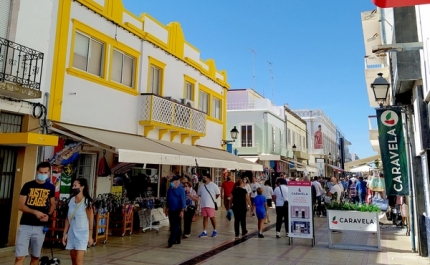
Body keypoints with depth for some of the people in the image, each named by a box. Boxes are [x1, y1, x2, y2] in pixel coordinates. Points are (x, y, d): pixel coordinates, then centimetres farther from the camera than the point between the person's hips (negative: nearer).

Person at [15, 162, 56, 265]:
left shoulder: (51, 187, 5)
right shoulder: (28, 185, -3)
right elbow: (21, 206, -5)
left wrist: (48, 215, -4)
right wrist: (35, 212, -21)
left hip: (41, 226, 2)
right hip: (25, 225, -2)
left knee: (35, 257, 13)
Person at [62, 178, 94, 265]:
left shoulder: (87, 202, -12)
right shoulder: (71, 200, 2)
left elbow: (90, 220, -8)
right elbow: (68, 218, 8)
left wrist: (90, 236, -7)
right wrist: (65, 233, 7)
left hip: (82, 233, -5)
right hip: (71, 233, 5)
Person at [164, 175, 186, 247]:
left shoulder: (181, 190, -10)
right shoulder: (170, 189, 6)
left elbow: (183, 200, -13)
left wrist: (182, 211, -19)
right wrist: (166, 209, 17)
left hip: (177, 211, -6)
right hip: (171, 210, 6)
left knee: (175, 226, -6)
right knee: (172, 226, 11)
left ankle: (171, 241, -8)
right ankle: (177, 240, 23)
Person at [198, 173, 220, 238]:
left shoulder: (213, 185, -7)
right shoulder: (202, 186, 9)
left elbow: (218, 194, -1)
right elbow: (199, 194, 20)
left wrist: (213, 199, 7)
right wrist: (204, 198, 9)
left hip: (210, 205, -5)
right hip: (203, 205, 5)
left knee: (212, 217, 3)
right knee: (205, 218, 8)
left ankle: (215, 231, 19)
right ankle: (204, 232, 11)